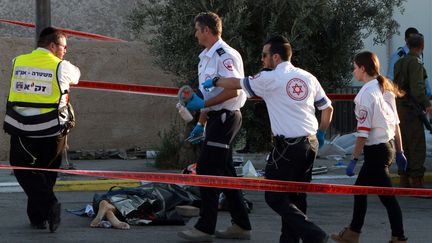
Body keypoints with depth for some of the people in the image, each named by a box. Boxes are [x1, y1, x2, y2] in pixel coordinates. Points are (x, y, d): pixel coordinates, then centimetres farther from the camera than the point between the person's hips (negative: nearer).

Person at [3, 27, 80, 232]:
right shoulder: (62, 67, -4)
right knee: (45, 173, 18)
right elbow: (75, 76, 15)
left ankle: (48, 204, -9)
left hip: (20, 131, 1)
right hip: (51, 132, -1)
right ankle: (38, 216, 21)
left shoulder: (18, 62, 2)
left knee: (24, 171, 13)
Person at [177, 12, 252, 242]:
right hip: (217, 118, 10)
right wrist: (201, 123, 20)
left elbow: (233, 91, -22)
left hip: (225, 117, -10)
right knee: (224, 171, 12)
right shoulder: (206, 57, 16)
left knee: (207, 169, -9)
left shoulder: (224, 55, -16)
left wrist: (203, 104, -20)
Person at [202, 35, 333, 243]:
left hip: (287, 145, -7)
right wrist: (321, 133, 29)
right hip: (310, 143, 7)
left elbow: (235, 83, 6)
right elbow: (327, 108, 16)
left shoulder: (270, 79, -6)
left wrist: (214, 82, 24)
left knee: (275, 197, -2)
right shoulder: (308, 78, 10)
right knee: (295, 197, 13)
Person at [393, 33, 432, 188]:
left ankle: (405, 182, 13)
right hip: (411, 110, -9)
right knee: (417, 147, -8)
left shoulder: (399, 63, 14)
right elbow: (417, 88, -23)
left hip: (399, 109, 9)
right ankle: (416, 182, -12)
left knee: (405, 146, 12)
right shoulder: (415, 62, -13)